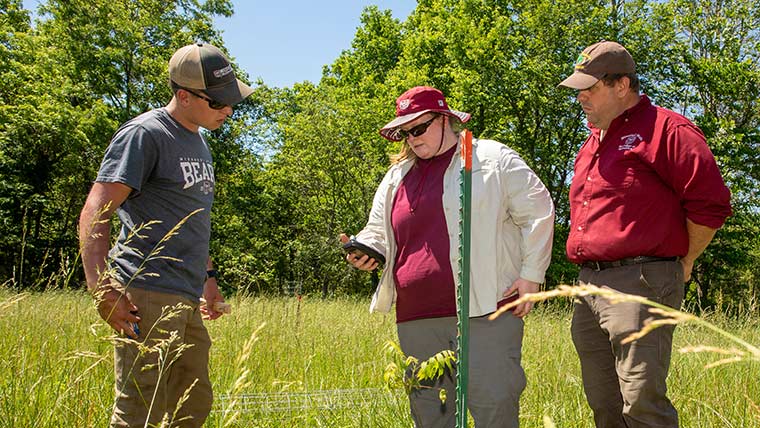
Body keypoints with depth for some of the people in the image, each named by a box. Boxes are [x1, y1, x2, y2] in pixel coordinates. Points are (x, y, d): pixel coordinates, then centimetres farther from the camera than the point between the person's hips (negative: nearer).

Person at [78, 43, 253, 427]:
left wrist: (207, 276, 28)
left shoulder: (198, 142, 21)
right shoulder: (145, 134, -8)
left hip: (187, 297, 9)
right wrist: (101, 288, -25)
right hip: (148, 295, -9)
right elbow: (94, 215, -15)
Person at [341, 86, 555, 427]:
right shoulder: (397, 177, 20)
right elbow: (379, 232, 26)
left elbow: (538, 212, 2)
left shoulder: (493, 159, 4)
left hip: (485, 313, -5)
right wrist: (365, 252, 3)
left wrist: (531, 275, -4)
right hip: (416, 322, 5)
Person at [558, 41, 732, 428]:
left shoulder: (666, 130, -6)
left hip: (640, 283, -9)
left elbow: (711, 203, -11)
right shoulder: (592, 142, 22)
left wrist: (683, 264, -1)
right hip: (588, 284, 9)